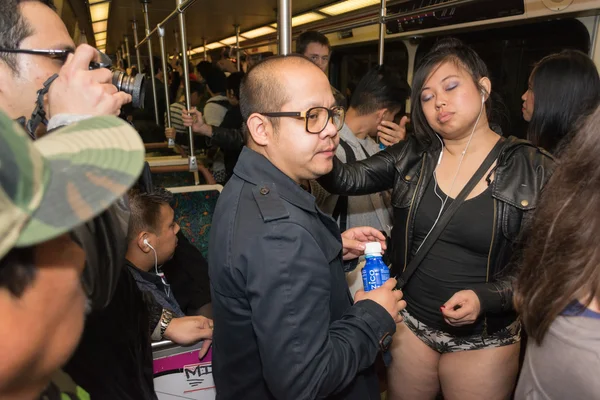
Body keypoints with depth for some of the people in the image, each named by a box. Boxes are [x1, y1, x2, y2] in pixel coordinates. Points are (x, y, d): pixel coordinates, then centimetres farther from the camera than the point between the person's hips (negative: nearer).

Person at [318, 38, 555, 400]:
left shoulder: (534, 170, -10)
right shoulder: (411, 156, -3)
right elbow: (347, 179, -12)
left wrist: (486, 298, -21)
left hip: (484, 339, -2)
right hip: (408, 323, 3)